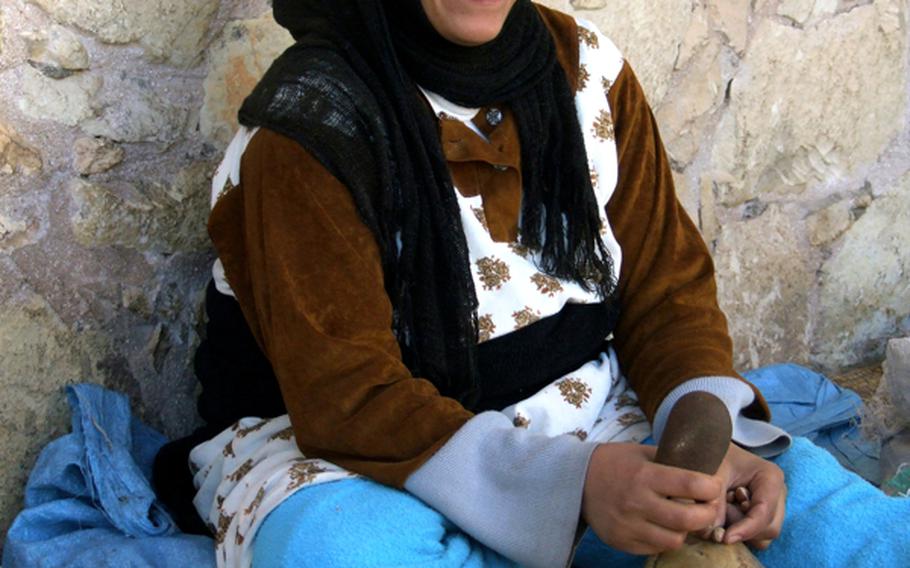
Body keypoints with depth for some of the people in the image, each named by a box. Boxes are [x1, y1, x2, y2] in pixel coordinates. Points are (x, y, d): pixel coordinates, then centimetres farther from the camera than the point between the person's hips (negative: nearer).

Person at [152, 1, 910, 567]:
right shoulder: (314, 125, -15)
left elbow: (667, 288, 3)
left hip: (585, 413, 5)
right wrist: (567, 481, -36)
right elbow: (343, 394, -22)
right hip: (372, 453, -4)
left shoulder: (588, 68, 0)